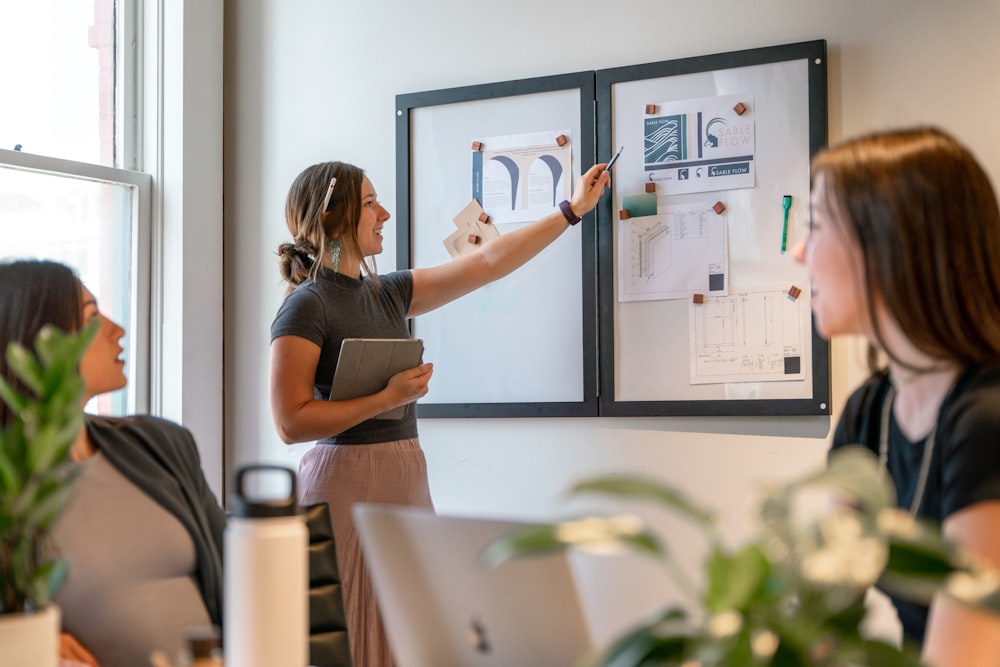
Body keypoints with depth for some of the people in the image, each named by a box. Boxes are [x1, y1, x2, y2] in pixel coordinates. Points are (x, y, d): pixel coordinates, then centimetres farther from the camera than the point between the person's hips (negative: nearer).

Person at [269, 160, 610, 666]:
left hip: (406, 477, 8)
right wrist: (390, 398, -16)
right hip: (347, 480, -7)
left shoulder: (386, 294, 12)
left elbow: (488, 262, 17)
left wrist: (574, 209, 20)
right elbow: (291, 423, -16)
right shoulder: (306, 307, -10)